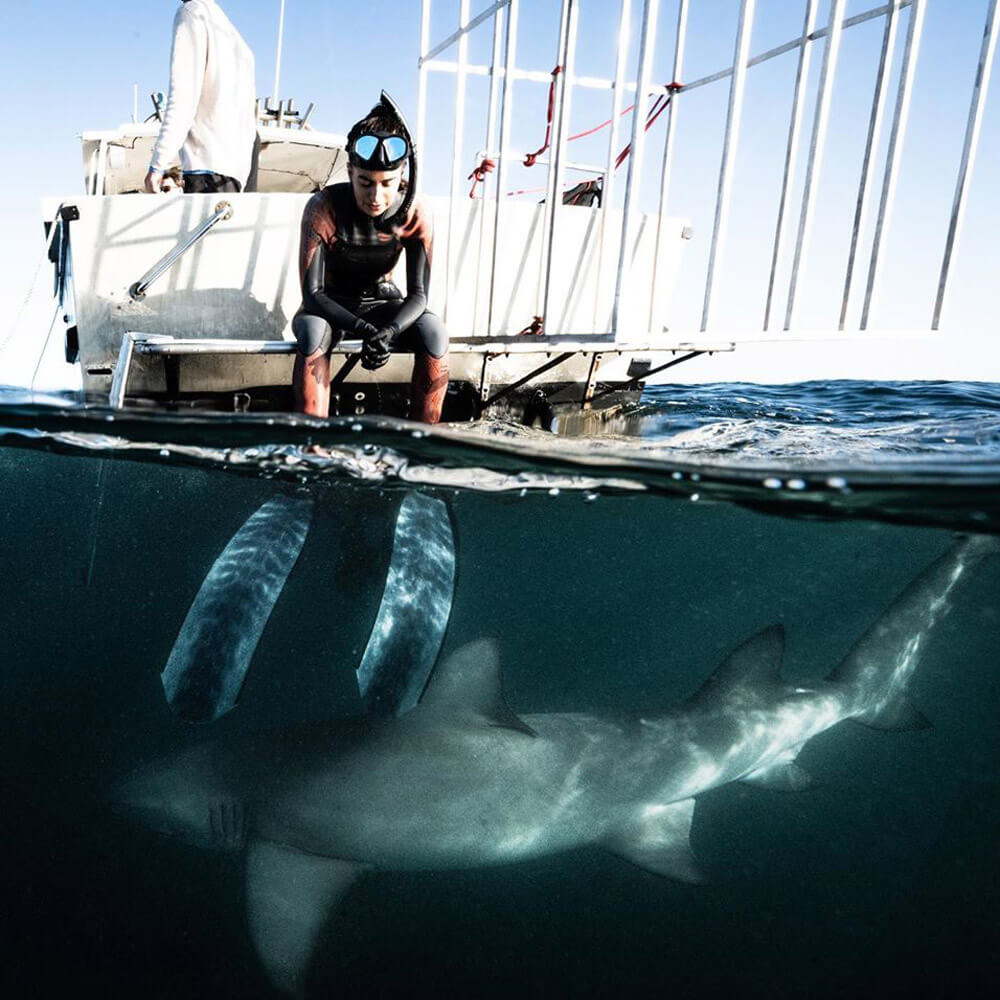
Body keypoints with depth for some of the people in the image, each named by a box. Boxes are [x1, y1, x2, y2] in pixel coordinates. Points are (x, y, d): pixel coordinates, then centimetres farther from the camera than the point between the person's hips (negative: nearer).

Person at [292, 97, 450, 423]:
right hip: (329, 306, -1)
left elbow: (418, 294, -17)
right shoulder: (324, 207, -22)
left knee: (434, 332, -29)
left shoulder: (415, 214, -16)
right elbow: (312, 293, -24)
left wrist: (388, 331, -39)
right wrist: (364, 330, -41)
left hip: (381, 303, 2)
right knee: (312, 332, -38)